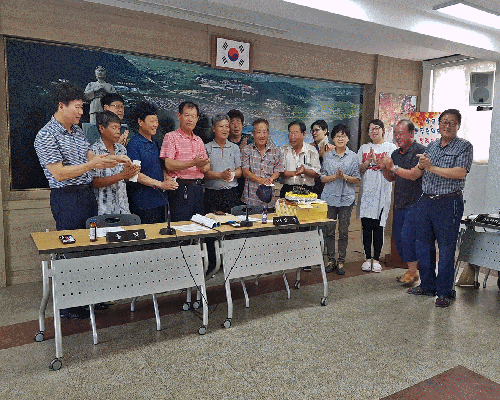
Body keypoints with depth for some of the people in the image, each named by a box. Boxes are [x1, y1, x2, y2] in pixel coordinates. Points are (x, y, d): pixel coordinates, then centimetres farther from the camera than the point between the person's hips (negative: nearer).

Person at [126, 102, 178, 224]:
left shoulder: (155, 143, 15)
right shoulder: (134, 144, -10)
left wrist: (166, 177, 1)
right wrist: (160, 184, -20)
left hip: (160, 199, 8)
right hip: (143, 202, -8)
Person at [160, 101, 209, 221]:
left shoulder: (199, 140, 18)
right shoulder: (171, 137, -1)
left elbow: (207, 166, 15)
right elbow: (168, 164, -13)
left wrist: (203, 166, -9)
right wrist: (193, 163, -21)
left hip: (198, 188, 6)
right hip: (181, 188, -6)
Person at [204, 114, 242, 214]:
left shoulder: (235, 148, 13)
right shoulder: (207, 148, 4)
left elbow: (239, 171, 7)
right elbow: (205, 173, -5)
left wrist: (232, 174, -14)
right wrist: (221, 175, -19)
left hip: (232, 193, 2)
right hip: (212, 193, -2)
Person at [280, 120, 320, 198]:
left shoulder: (312, 151, 9)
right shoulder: (283, 150, 10)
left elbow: (316, 173, 4)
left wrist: (305, 171, -14)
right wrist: (294, 173, -13)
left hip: (307, 191, 0)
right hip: (287, 190, 0)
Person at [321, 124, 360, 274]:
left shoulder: (353, 156, 5)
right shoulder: (327, 156, 7)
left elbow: (357, 179, 2)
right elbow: (323, 178, 4)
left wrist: (345, 176, -15)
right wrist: (335, 176, -13)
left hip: (346, 198, -1)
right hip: (329, 197, 1)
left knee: (344, 231, 3)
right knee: (329, 230, 3)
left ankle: (341, 261, 15)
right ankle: (331, 260, 17)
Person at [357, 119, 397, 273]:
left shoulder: (390, 147, 7)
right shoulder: (363, 148, 15)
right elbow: (359, 170, 9)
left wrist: (376, 161, -14)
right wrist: (369, 161, -8)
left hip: (382, 191, -2)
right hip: (366, 190, 2)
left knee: (378, 226, -1)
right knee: (366, 225, 3)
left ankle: (376, 259, 9)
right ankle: (367, 258, 13)